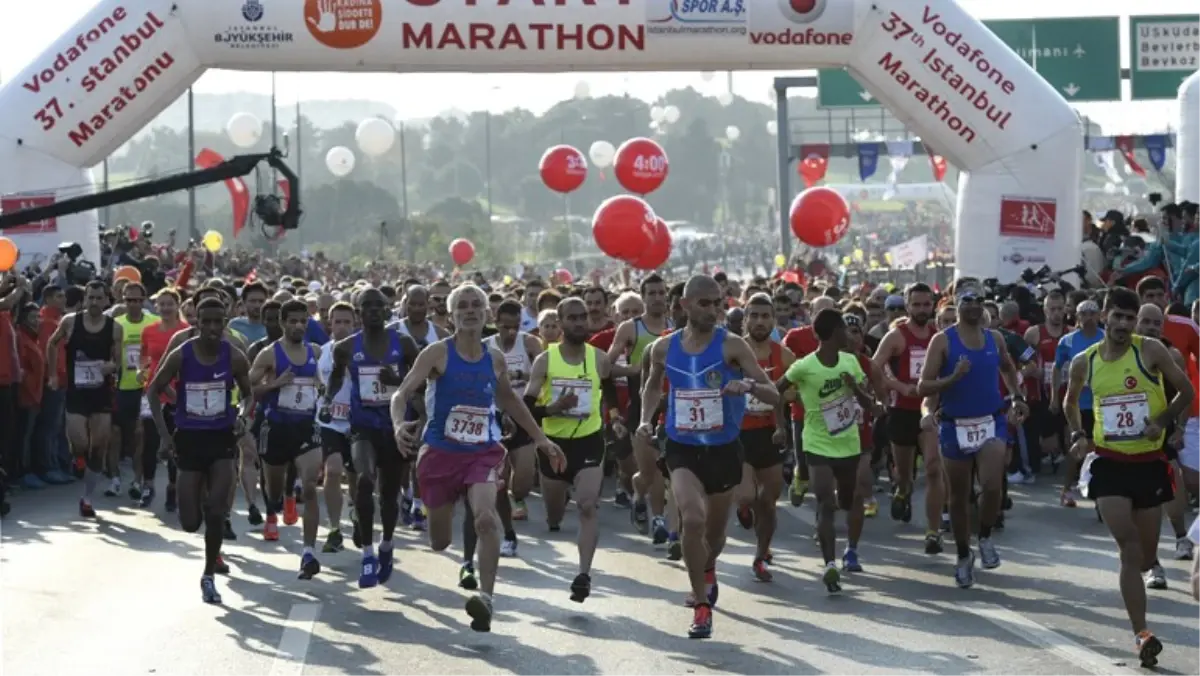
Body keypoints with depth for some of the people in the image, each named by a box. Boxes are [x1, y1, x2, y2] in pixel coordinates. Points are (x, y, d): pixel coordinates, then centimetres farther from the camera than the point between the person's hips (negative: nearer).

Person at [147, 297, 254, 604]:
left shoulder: (234, 356, -7)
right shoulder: (181, 355, -10)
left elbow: (251, 394, 7)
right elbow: (154, 391, 1)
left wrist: (244, 418, -14)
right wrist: (163, 433, -7)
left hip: (221, 438, 0)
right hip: (189, 438, 0)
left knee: (216, 513, -11)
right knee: (191, 522, 2)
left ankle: (209, 576, 7)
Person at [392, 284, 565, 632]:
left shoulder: (495, 359, 5)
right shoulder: (438, 353, -8)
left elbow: (509, 399, 23)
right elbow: (402, 393, -17)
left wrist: (540, 438, 24)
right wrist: (400, 424, -38)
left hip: (483, 452, 1)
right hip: (440, 452, -1)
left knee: (486, 517, -26)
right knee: (439, 542, 6)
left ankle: (486, 596, -27)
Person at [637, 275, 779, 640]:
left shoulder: (732, 346, -11)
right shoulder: (664, 348, -3)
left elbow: (773, 394, -15)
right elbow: (653, 385, 19)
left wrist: (749, 386, -35)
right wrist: (646, 419, 3)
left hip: (723, 449, 0)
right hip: (682, 449, 0)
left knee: (715, 530, 17)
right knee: (693, 519, -24)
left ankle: (707, 571, 54)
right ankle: (702, 606, -11)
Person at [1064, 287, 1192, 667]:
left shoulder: (1150, 351, -8)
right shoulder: (1084, 362, 0)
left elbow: (1186, 392, -2)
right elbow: (1071, 401, 19)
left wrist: (1161, 422, -16)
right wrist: (1077, 434, 2)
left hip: (1149, 461, 0)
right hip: (1109, 462, 0)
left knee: (1144, 557, 8)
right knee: (1129, 546, -15)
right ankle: (1141, 634, -14)